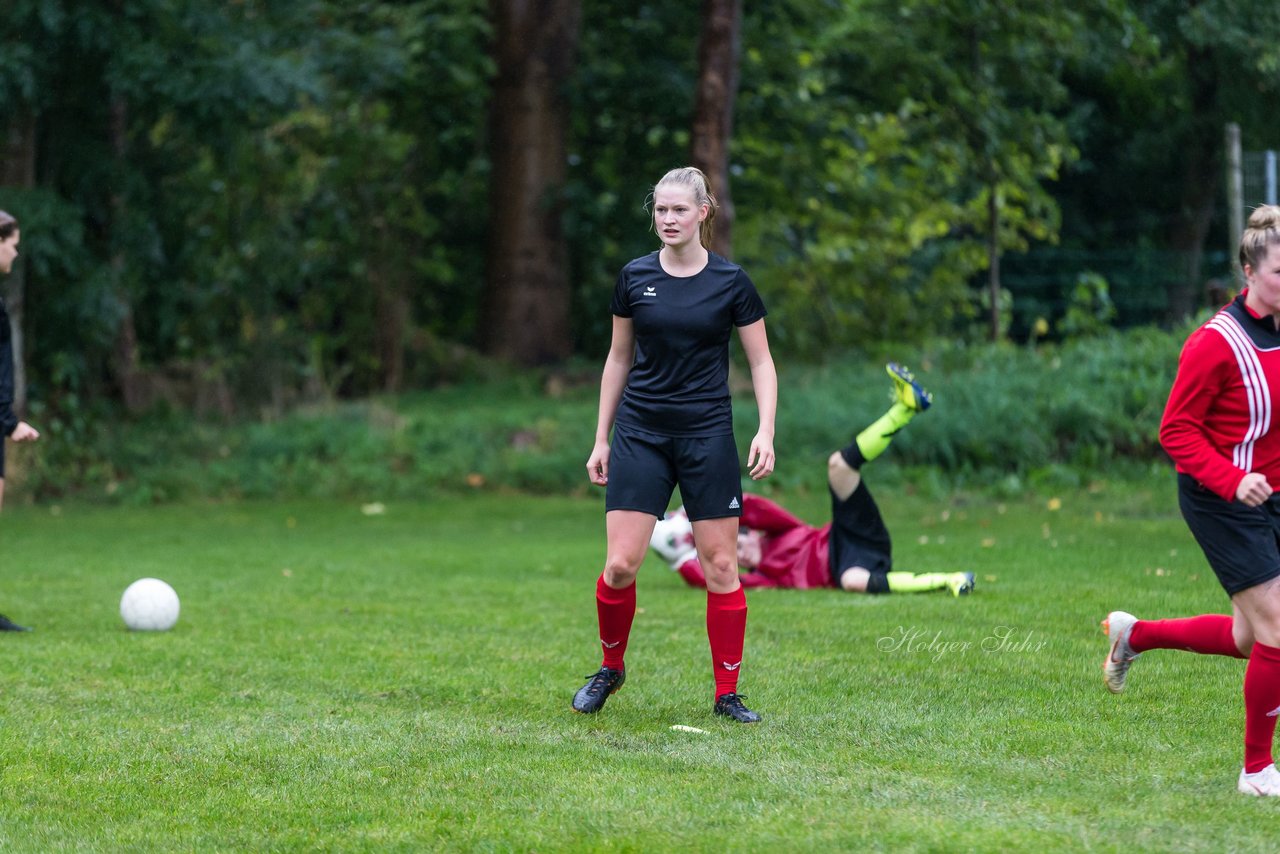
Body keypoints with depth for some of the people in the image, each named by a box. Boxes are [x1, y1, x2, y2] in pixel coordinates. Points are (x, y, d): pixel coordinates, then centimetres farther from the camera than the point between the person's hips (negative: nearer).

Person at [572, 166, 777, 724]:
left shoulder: (730, 282, -3)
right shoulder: (634, 278, 3)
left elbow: (761, 363, 3)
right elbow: (618, 360, 12)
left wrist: (765, 432, -10)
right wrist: (601, 439, 10)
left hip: (708, 436, -1)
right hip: (640, 434, 1)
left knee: (720, 566, -1)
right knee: (620, 564, -7)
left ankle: (728, 693, 9)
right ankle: (611, 667, 18)